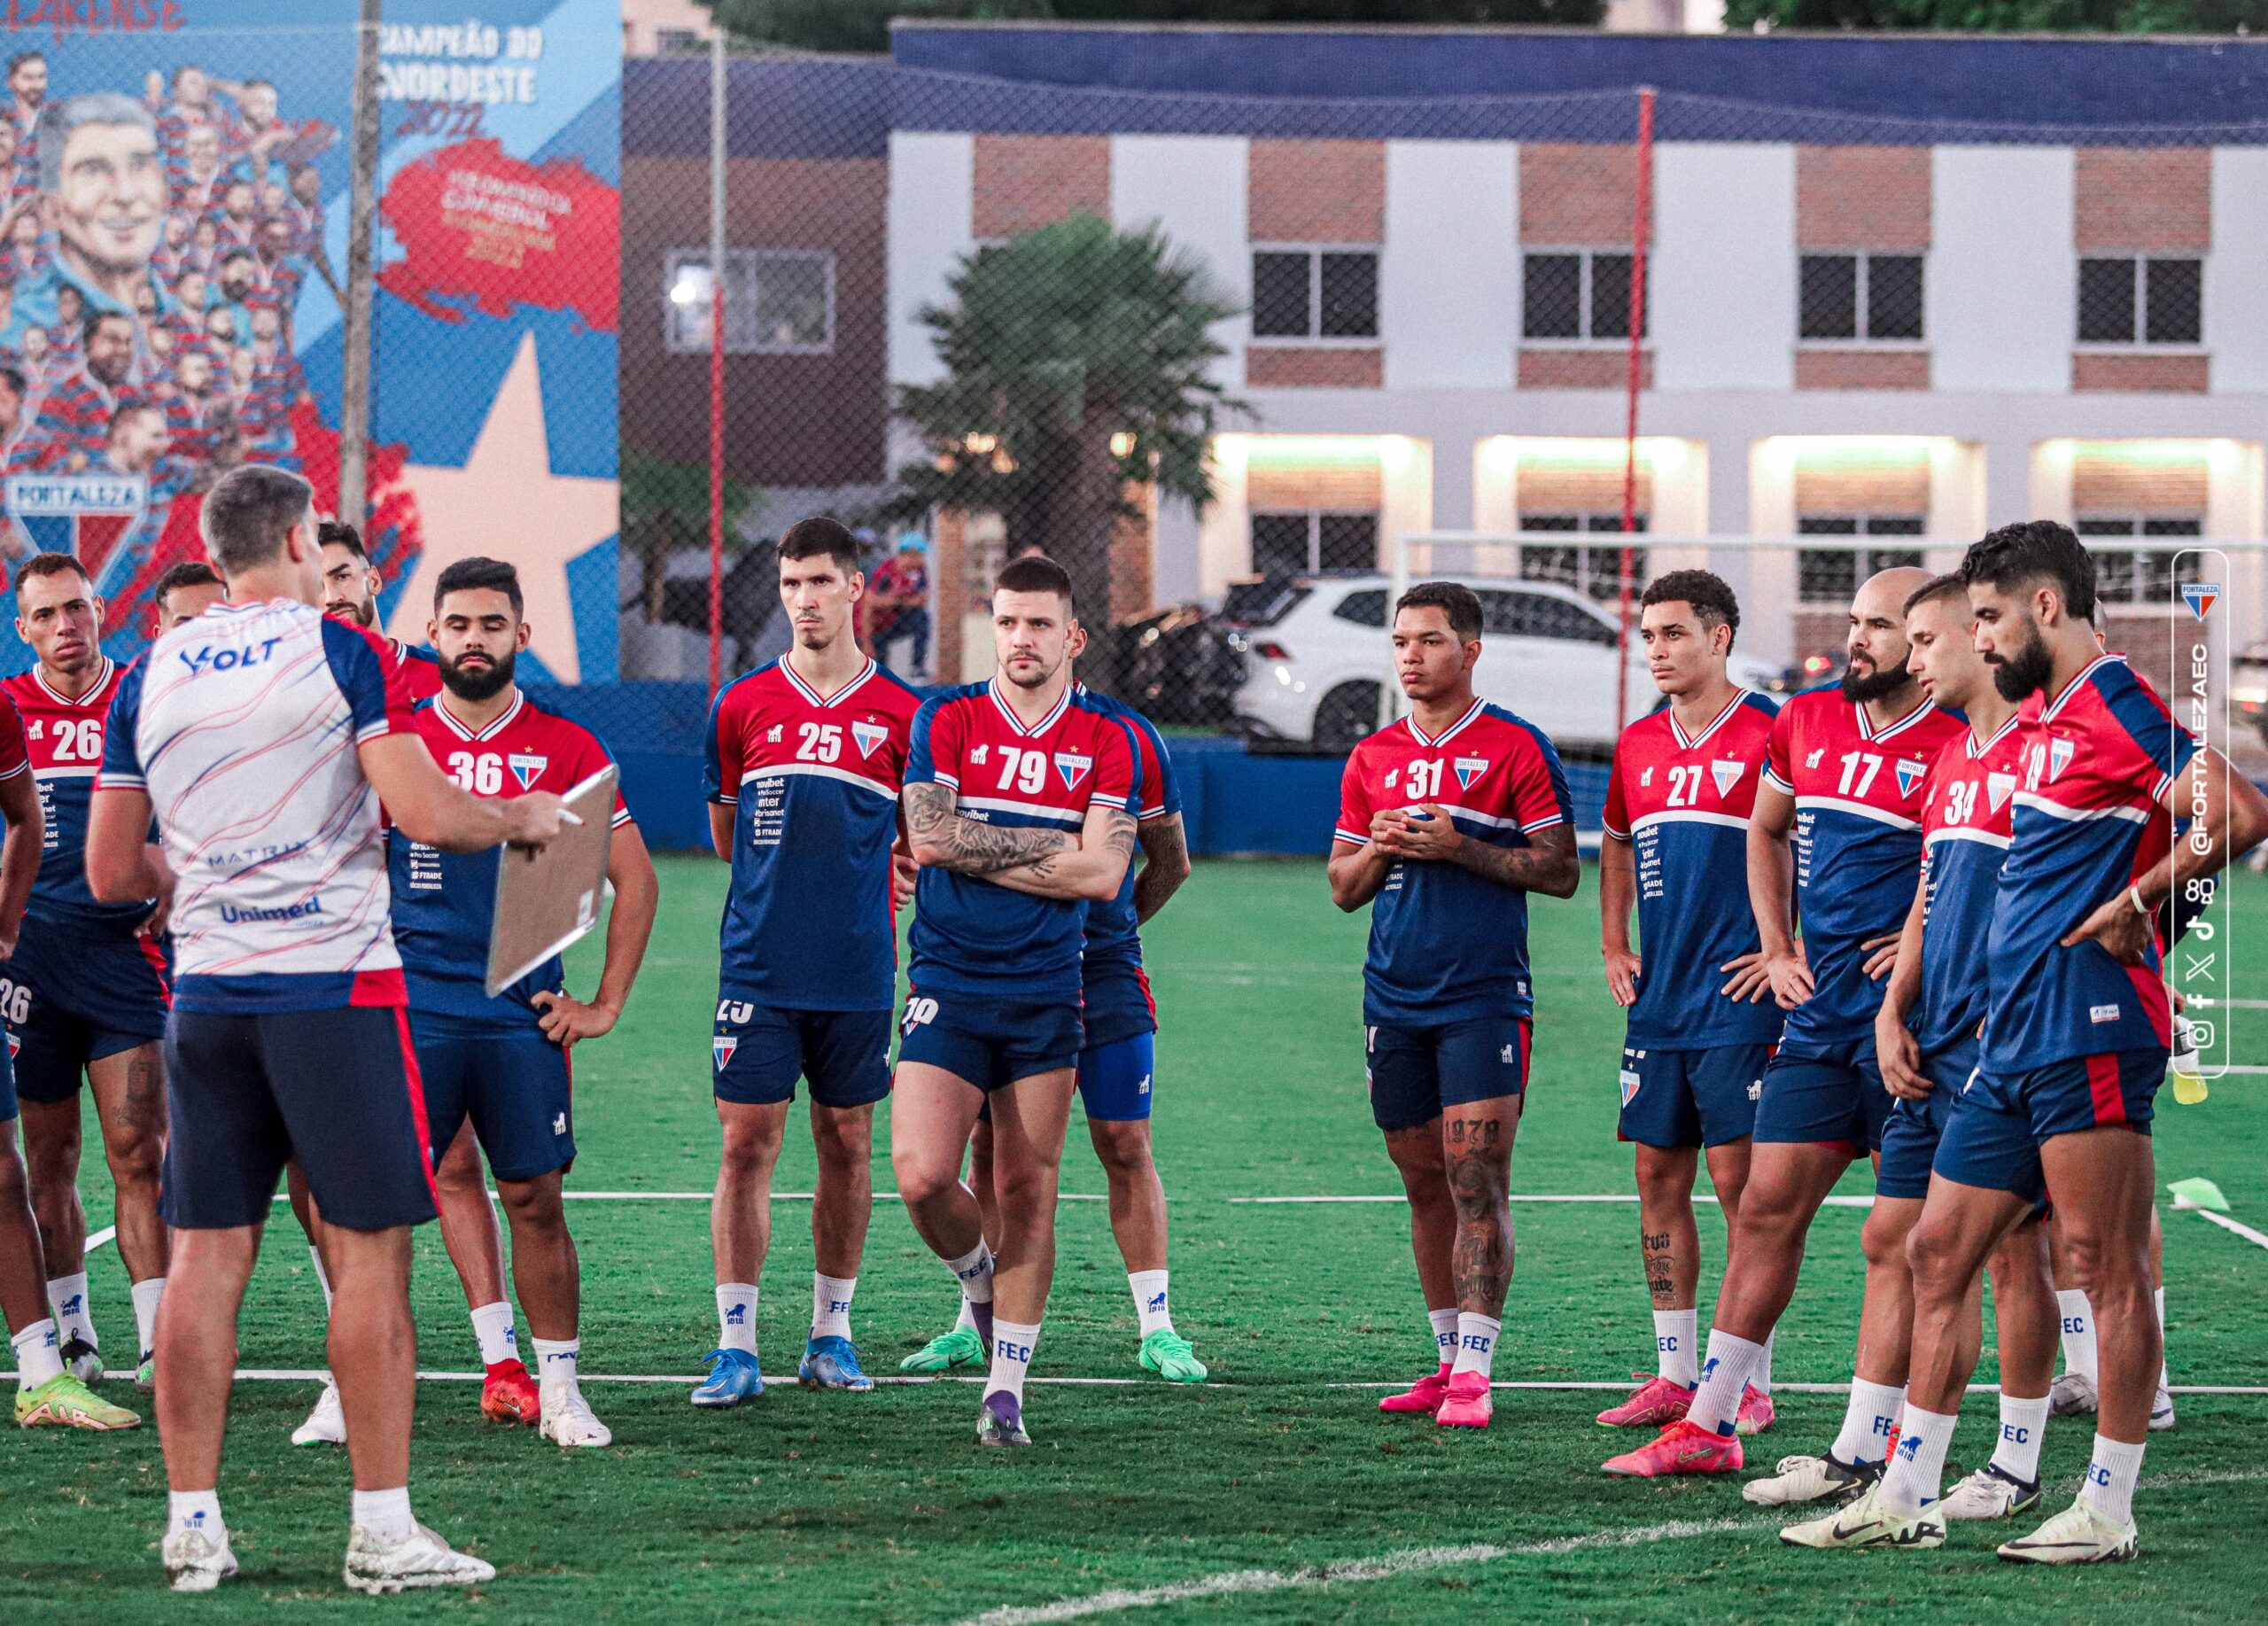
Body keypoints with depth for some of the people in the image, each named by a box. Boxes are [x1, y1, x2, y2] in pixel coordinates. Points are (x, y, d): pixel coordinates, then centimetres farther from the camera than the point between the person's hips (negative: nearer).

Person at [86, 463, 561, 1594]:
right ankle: (382, 1531, -1)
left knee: (206, 1256, 7)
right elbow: (424, 816, -14)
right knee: (369, 1254, -1)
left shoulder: (149, 676, 8)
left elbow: (112, 874, 12)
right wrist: (521, 817, 5)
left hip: (207, 994, 5)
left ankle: (192, 1523, 7)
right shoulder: (338, 653, -6)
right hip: (334, 989, -5)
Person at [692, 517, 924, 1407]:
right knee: (746, 1142, -5)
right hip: (758, 967, 0)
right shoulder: (742, 705, 5)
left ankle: (830, 1333, 18)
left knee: (847, 1146, 6)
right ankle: (736, 1347, -4)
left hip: (859, 973, 0)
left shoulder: (902, 715, 2)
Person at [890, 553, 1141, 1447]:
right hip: (948, 989, -1)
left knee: (1028, 1195, 2)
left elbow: (1102, 874, -8)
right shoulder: (946, 720, 2)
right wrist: (1050, 847, -9)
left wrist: (975, 850, -9)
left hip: (1047, 995, 1)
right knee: (921, 1175, -14)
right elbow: (930, 836, -11)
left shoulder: (1107, 739, 2)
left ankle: (1006, 1390, 10)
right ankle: (976, 1276, 19)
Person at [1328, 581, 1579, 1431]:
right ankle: (1449, 1360, 17)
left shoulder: (1515, 748, -2)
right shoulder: (1373, 758, 12)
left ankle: (1473, 1372, -12)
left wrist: (1458, 848, -15)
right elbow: (1343, 886, 16)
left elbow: (1561, 872, -5)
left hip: (1484, 998, -5)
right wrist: (1380, 850, -5)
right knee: (1425, 1185, 9)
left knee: (1477, 1181, -10)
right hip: (1394, 1000, 5)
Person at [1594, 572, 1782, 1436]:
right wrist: (1613, 948, 19)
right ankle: (1674, 1374, 14)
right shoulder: (1638, 745, 12)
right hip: (1657, 1001, 7)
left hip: (1736, 1000, -7)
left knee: (1739, 1179, -7)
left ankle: (1749, 1384, -3)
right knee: (1659, 1179, 7)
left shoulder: (1768, 734, -8)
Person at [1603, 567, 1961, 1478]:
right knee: (1767, 1208, 6)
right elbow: (1765, 831, 26)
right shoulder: (1805, 724, 10)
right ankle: (1707, 1425, 10)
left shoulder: (1956, 744, -9)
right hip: (1818, 1012, 6)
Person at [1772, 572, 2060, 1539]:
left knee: (2011, 1249, -2)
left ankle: (2017, 1468, 7)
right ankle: (1856, 1457, 17)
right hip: (1934, 1047, 9)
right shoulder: (1949, 759, 17)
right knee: (1890, 1239, 11)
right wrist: (1892, 1015, 11)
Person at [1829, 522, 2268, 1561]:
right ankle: (1907, 1496, 14)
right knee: (1937, 1253, 9)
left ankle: (2107, 1511, -1)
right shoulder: (2034, 718, 19)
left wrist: (2133, 905, -16)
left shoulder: (2117, 706, -10)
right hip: (2014, 1038, 10)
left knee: (2107, 1268, -5)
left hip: (2089, 1031, -10)